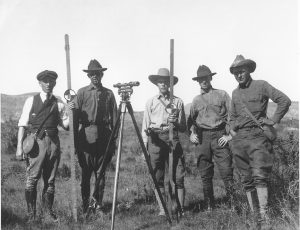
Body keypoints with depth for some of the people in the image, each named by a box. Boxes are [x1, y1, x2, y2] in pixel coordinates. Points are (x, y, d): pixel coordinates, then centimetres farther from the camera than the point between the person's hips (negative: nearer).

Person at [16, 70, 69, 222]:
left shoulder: (58, 104, 11)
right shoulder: (31, 101, 7)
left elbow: (66, 125, 8)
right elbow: (22, 124, 4)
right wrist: (19, 147, -3)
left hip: (53, 142, 2)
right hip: (36, 142, -2)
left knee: (50, 180, 8)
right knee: (32, 179, -6)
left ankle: (49, 210, 22)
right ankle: (31, 213, 6)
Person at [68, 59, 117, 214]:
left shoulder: (109, 94, 10)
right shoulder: (82, 92, 6)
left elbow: (114, 118, 9)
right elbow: (76, 117, 3)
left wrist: (114, 140, 4)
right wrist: (75, 140, -4)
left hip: (104, 136, 1)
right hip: (86, 136, -1)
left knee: (101, 172, 5)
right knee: (86, 172, 0)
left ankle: (99, 203, 15)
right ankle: (84, 203, 10)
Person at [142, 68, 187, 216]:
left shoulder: (178, 102, 11)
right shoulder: (150, 102, 13)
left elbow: (183, 128, 10)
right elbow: (145, 127, 12)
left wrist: (175, 122, -11)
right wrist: (144, 148, 6)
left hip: (172, 138, 0)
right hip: (155, 139, 1)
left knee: (178, 176, -5)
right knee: (158, 176, -1)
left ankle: (181, 208, 3)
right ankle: (162, 209, 6)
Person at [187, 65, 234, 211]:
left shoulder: (222, 95, 6)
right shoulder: (196, 100, 17)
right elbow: (191, 119, 20)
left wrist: (228, 134, -5)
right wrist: (192, 132, 2)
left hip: (219, 136, -3)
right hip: (202, 137, 3)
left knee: (226, 171, -10)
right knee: (205, 174, 4)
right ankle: (208, 205, 13)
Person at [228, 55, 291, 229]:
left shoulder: (261, 86, 0)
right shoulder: (235, 93, 17)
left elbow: (284, 100, -4)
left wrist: (274, 121, -7)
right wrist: (233, 130, 11)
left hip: (257, 136, -6)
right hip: (239, 139, 6)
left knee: (259, 176, -17)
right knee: (247, 179, 6)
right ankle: (253, 214, 13)